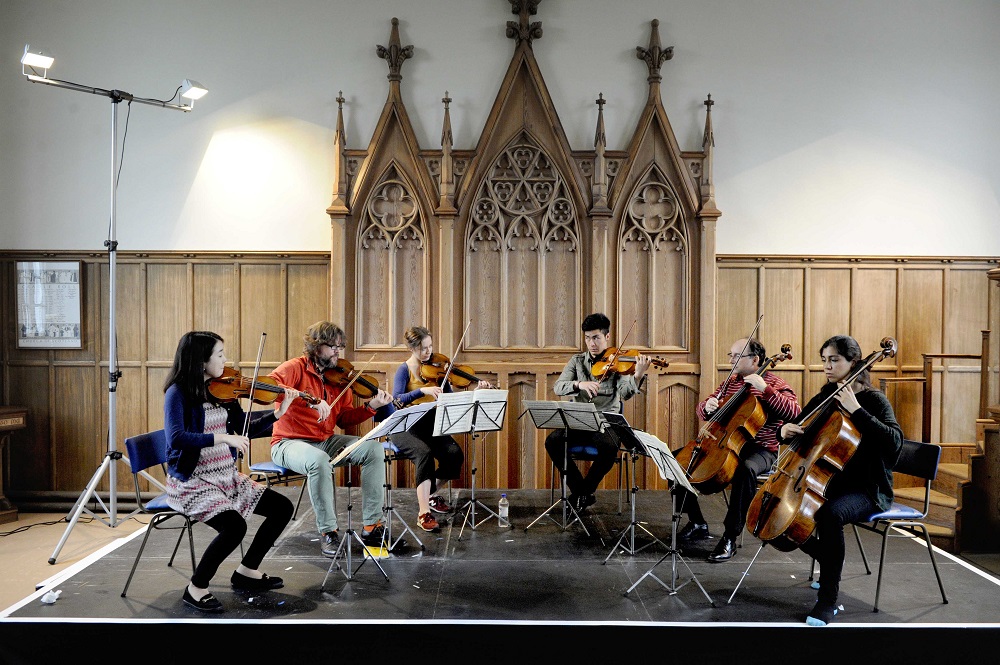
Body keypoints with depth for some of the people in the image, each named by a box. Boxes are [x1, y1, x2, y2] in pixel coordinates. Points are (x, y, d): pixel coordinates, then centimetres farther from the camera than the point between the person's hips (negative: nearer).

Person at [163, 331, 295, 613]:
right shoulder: (178, 393, -13)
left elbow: (245, 429, 10)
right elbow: (175, 438, -27)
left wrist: (279, 412, -2)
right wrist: (221, 437, -34)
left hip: (227, 476, 7)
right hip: (192, 481, -7)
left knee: (282, 507, 0)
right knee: (234, 526, -30)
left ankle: (247, 572, 16)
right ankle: (196, 589, -5)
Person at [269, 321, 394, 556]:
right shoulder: (295, 368, -10)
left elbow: (345, 419, 5)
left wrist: (371, 407, -12)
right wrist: (312, 400, -39)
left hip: (326, 441, 6)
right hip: (290, 442, -6)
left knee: (373, 448, -13)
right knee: (319, 460, -38)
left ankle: (371, 526, -8)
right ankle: (328, 531, -19)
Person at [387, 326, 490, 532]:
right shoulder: (404, 370, -5)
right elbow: (397, 399, -22)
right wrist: (422, 391, -34)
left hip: (429, 426, 4)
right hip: (405, 428, -4)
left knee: (455, 454, -21)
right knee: (424, 453, -34)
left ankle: (430, 494, 6)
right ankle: (423, 513, -29)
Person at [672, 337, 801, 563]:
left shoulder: (773, 384, -5)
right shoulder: (730, 382, 14)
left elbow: (795, 413, -23)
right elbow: (703, 411, 17)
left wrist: (765, 389, -29)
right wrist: (707, 406, -7)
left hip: (760, 450, -7)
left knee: (745, 470, -41)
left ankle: (730, 537, -28)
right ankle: (697, 523, 8)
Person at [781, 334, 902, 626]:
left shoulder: (873, 400, -9)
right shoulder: (824, 398, 8)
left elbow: (894, 442, -26)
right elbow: (797, 424, 14)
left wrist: (856, 409, -30)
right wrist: (786, 429, -10)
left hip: (866, 489, -7)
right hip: (829, 482, 7)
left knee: (830, 514, -35)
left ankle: (828, 598, -19)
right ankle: (829, 560, 15)